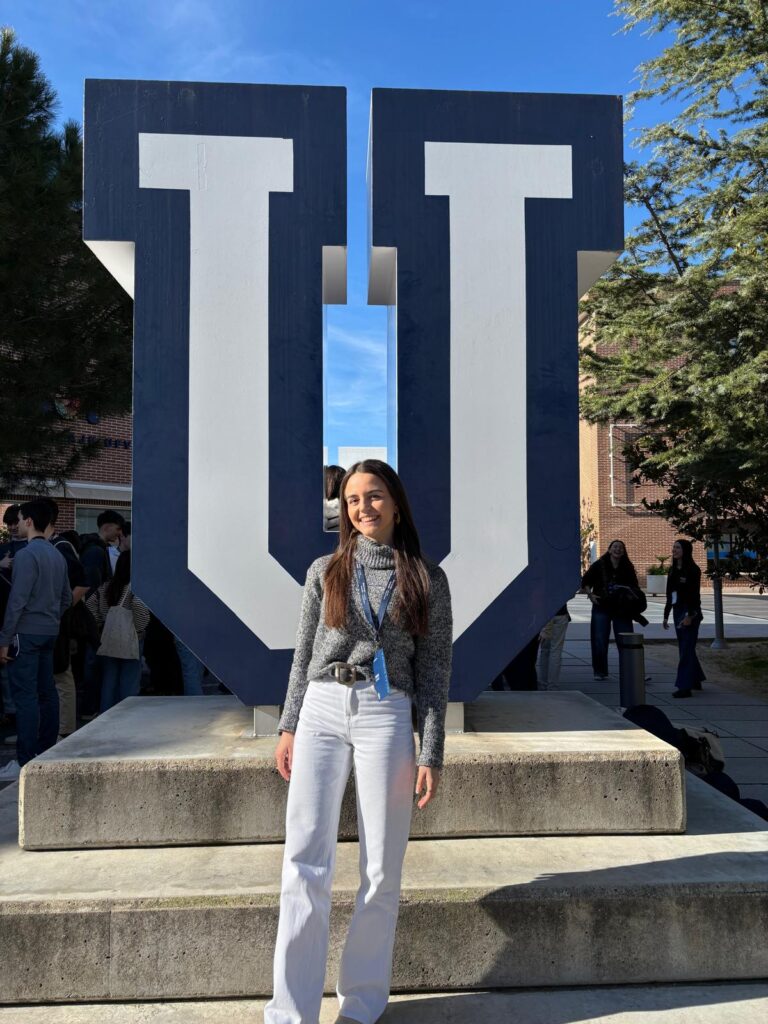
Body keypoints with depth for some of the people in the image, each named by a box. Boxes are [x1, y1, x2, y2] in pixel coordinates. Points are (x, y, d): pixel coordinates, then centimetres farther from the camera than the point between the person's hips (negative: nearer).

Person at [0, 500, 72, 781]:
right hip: (50, 632, 8)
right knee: (47, 692, 11)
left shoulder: (26, 555, -12)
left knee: (25, 696, -7)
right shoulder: (57, 555, 13)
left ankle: (25, 763, -5)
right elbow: (67, 598, 17)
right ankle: (46, 752, 18)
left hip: (27, 632, -8)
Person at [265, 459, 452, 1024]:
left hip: (385, 716, -1)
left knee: (382, 866, 5)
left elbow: (435, 669, 3)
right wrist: (289, 727, 8)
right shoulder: (326, 571, 8)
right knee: (305, 861, 1)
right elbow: (303, 655, 12)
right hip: (322, 711, 1)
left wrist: (431, 755, -1)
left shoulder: (426, 577, 4)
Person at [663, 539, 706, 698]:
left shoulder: (693, 570, -10)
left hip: (690, 613, -8)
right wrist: (666, 615, 15)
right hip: (677, 612, 8)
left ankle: (685, 687, -7)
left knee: (686, 649, -8)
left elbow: (695, 594, -16)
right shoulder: (673, 570, 12)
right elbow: (670, 595, 15)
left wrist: (690, 615, -21)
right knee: (686, 648, 14)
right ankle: (696, 680, 27)